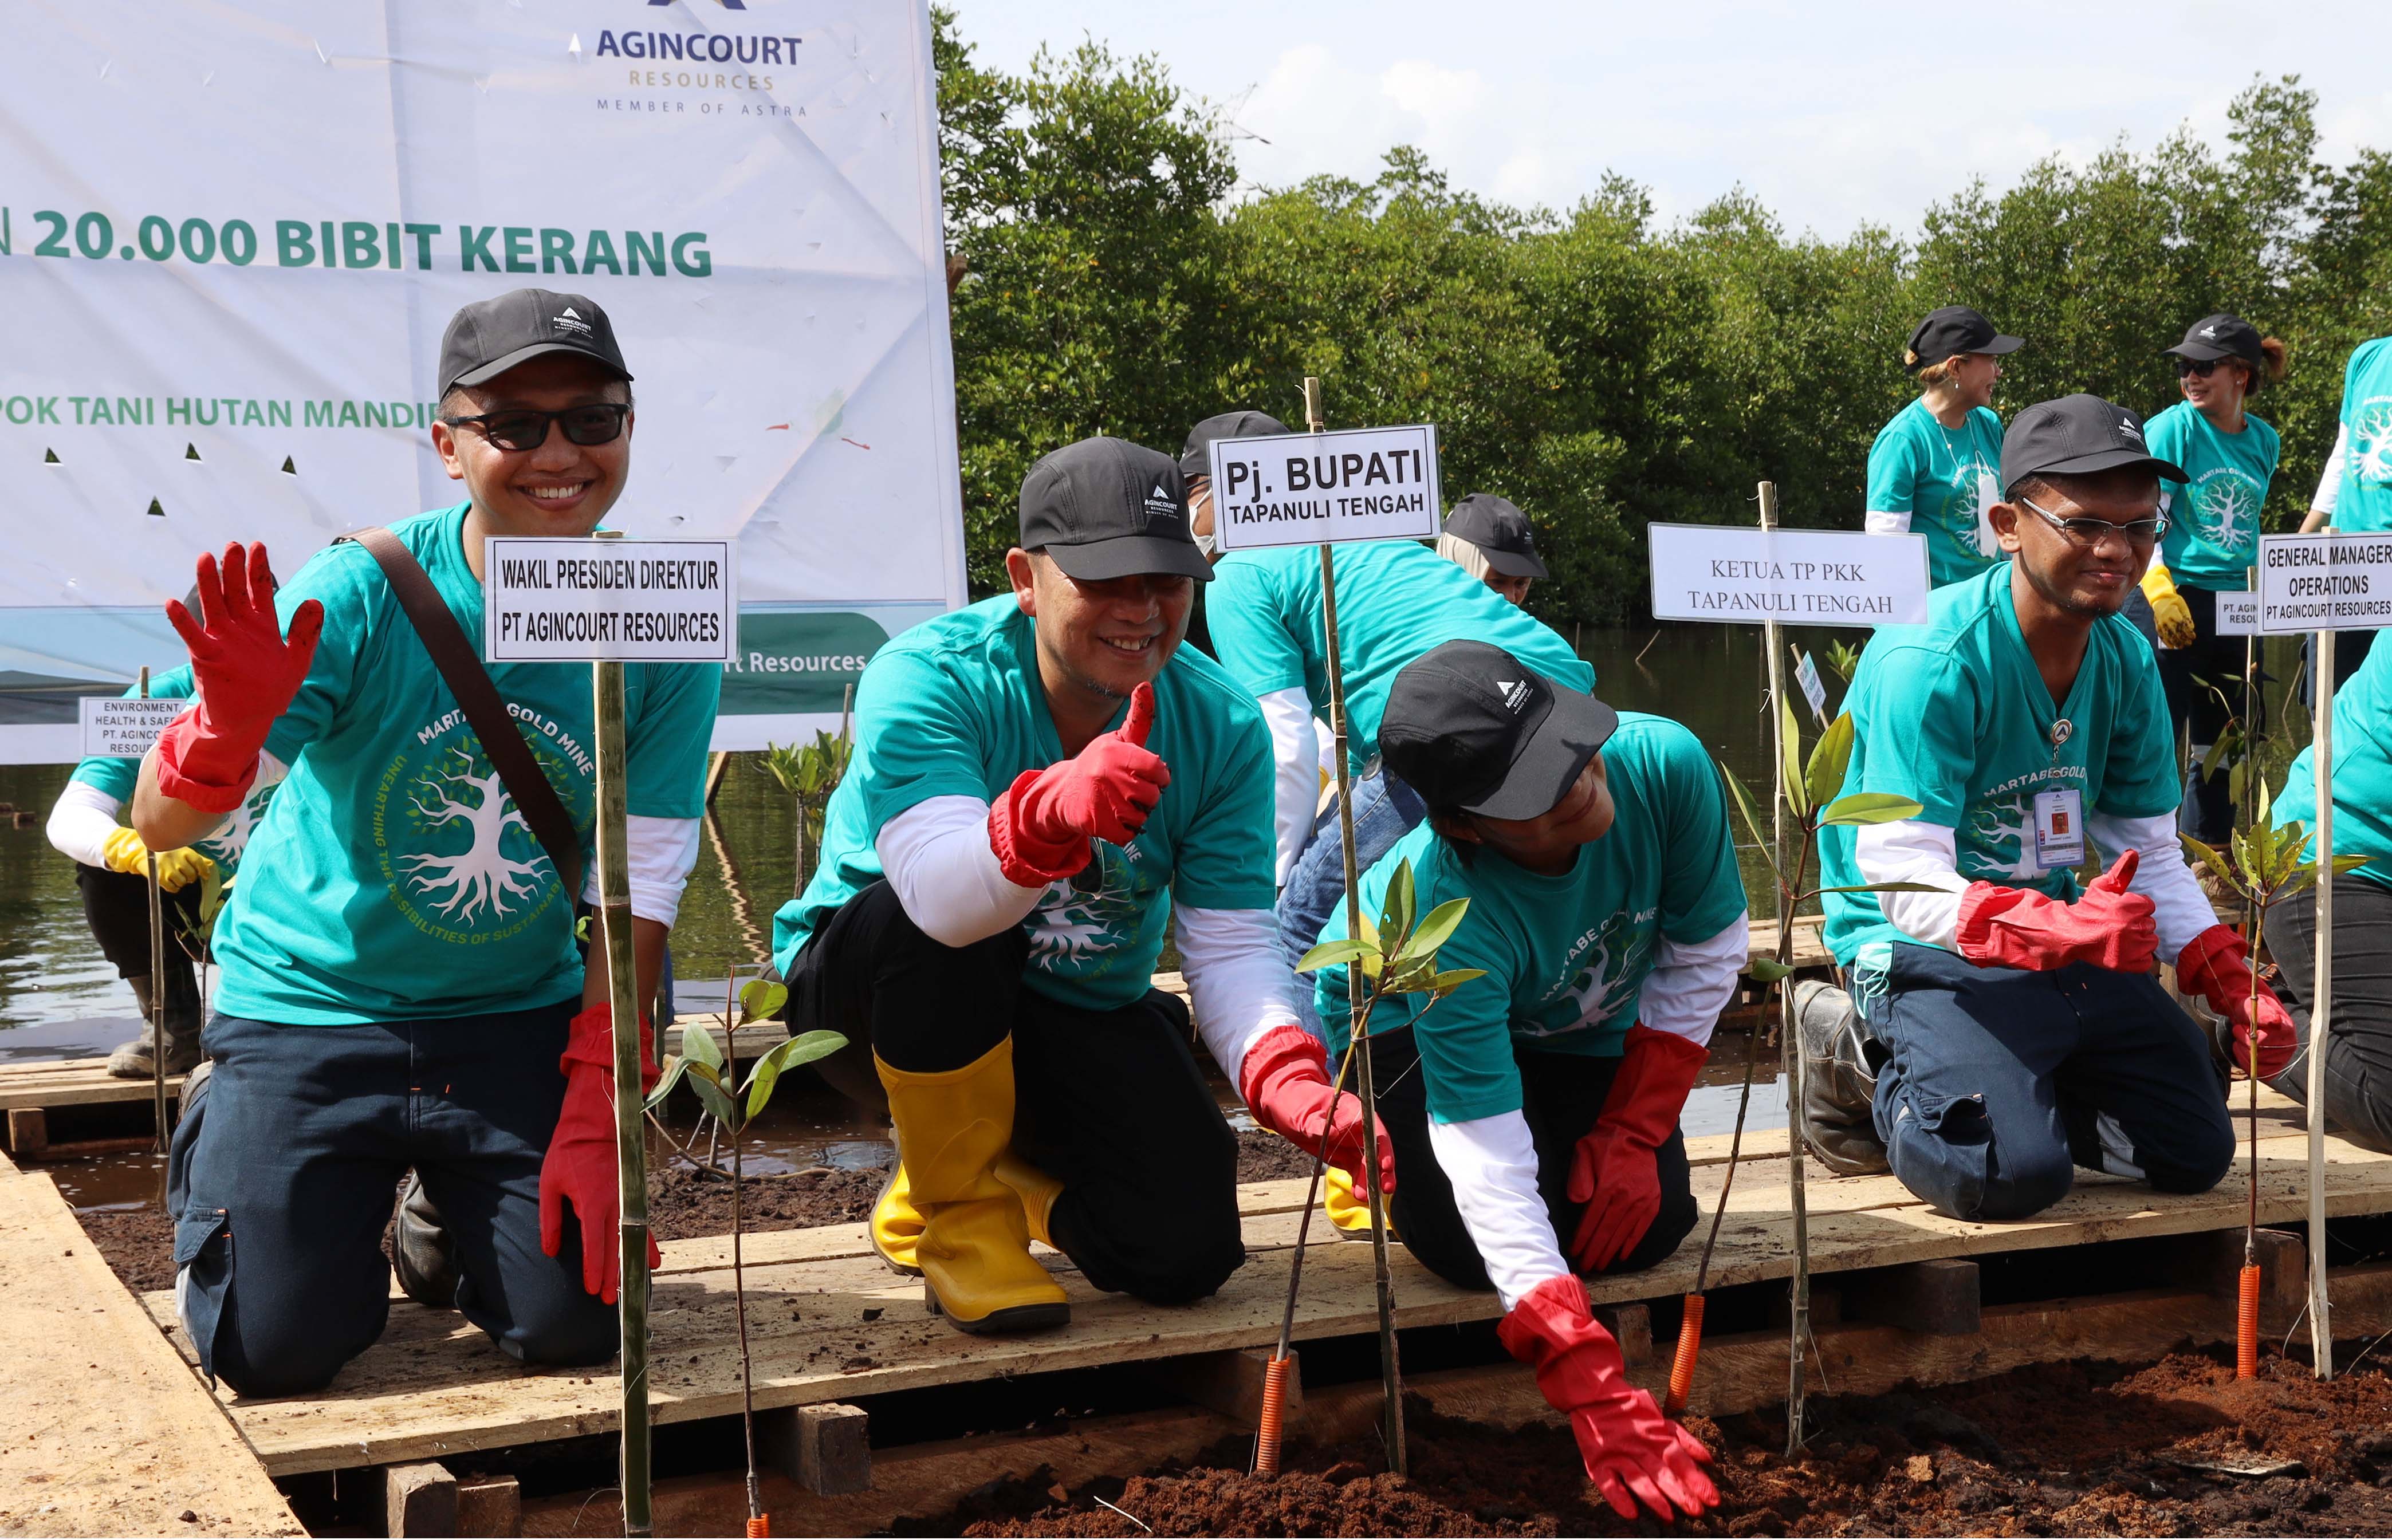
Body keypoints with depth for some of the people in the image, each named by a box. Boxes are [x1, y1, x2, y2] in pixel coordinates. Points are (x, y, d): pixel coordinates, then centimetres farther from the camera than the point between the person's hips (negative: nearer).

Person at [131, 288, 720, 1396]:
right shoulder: (361, 595, -19)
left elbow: (635, 895, -7)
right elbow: (159, 827, -21)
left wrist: (594, 1118, -12)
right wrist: (232, 722, -43)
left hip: (518, 1014, 2)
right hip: (309, 1005, -2)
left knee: (576, 1319, -9)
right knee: (275, 1350, -8)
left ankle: (455, 1215, 26)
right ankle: (217, 1154, 26)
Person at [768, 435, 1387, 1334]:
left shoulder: (1221, 726, -12)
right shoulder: (925, 679, -26)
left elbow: (1231, 945, -16)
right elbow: (943, 894, -42)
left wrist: (1293, 1083, -36)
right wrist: (1054, 810, -64)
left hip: (1081, 1014, 4)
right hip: (865, 981, -4)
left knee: (1185, 1249, -13)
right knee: (944, 922, -38)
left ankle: (1009, 1168, 21)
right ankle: (960, 1212, -14)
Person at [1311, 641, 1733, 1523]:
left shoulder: (1664, 763, -35)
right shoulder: (1453, 917, -43)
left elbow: (1707, 949, -14)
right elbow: (1487, 1160, -43)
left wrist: (1633, 1129, -18)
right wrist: (1588, 1386, -49)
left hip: (1584, 1020, 4)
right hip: (1406, 1010, -4)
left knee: (1645, 1228, -12)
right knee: (1465, 1242, -23)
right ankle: (1385, 1154, 11)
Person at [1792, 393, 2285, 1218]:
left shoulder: (2127, 661, 0)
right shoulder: (1932, 662, -23)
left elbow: (2152, 856, 6)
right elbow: (1905, 883, -28)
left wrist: (2232, 986, -10)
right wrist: (2058, 928, -44)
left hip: (2065, 934, 7)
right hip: (1927, 954, -7)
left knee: (2196, 1155, 4)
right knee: (2013, 1173, -27)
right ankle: (1871, 1058, 2)